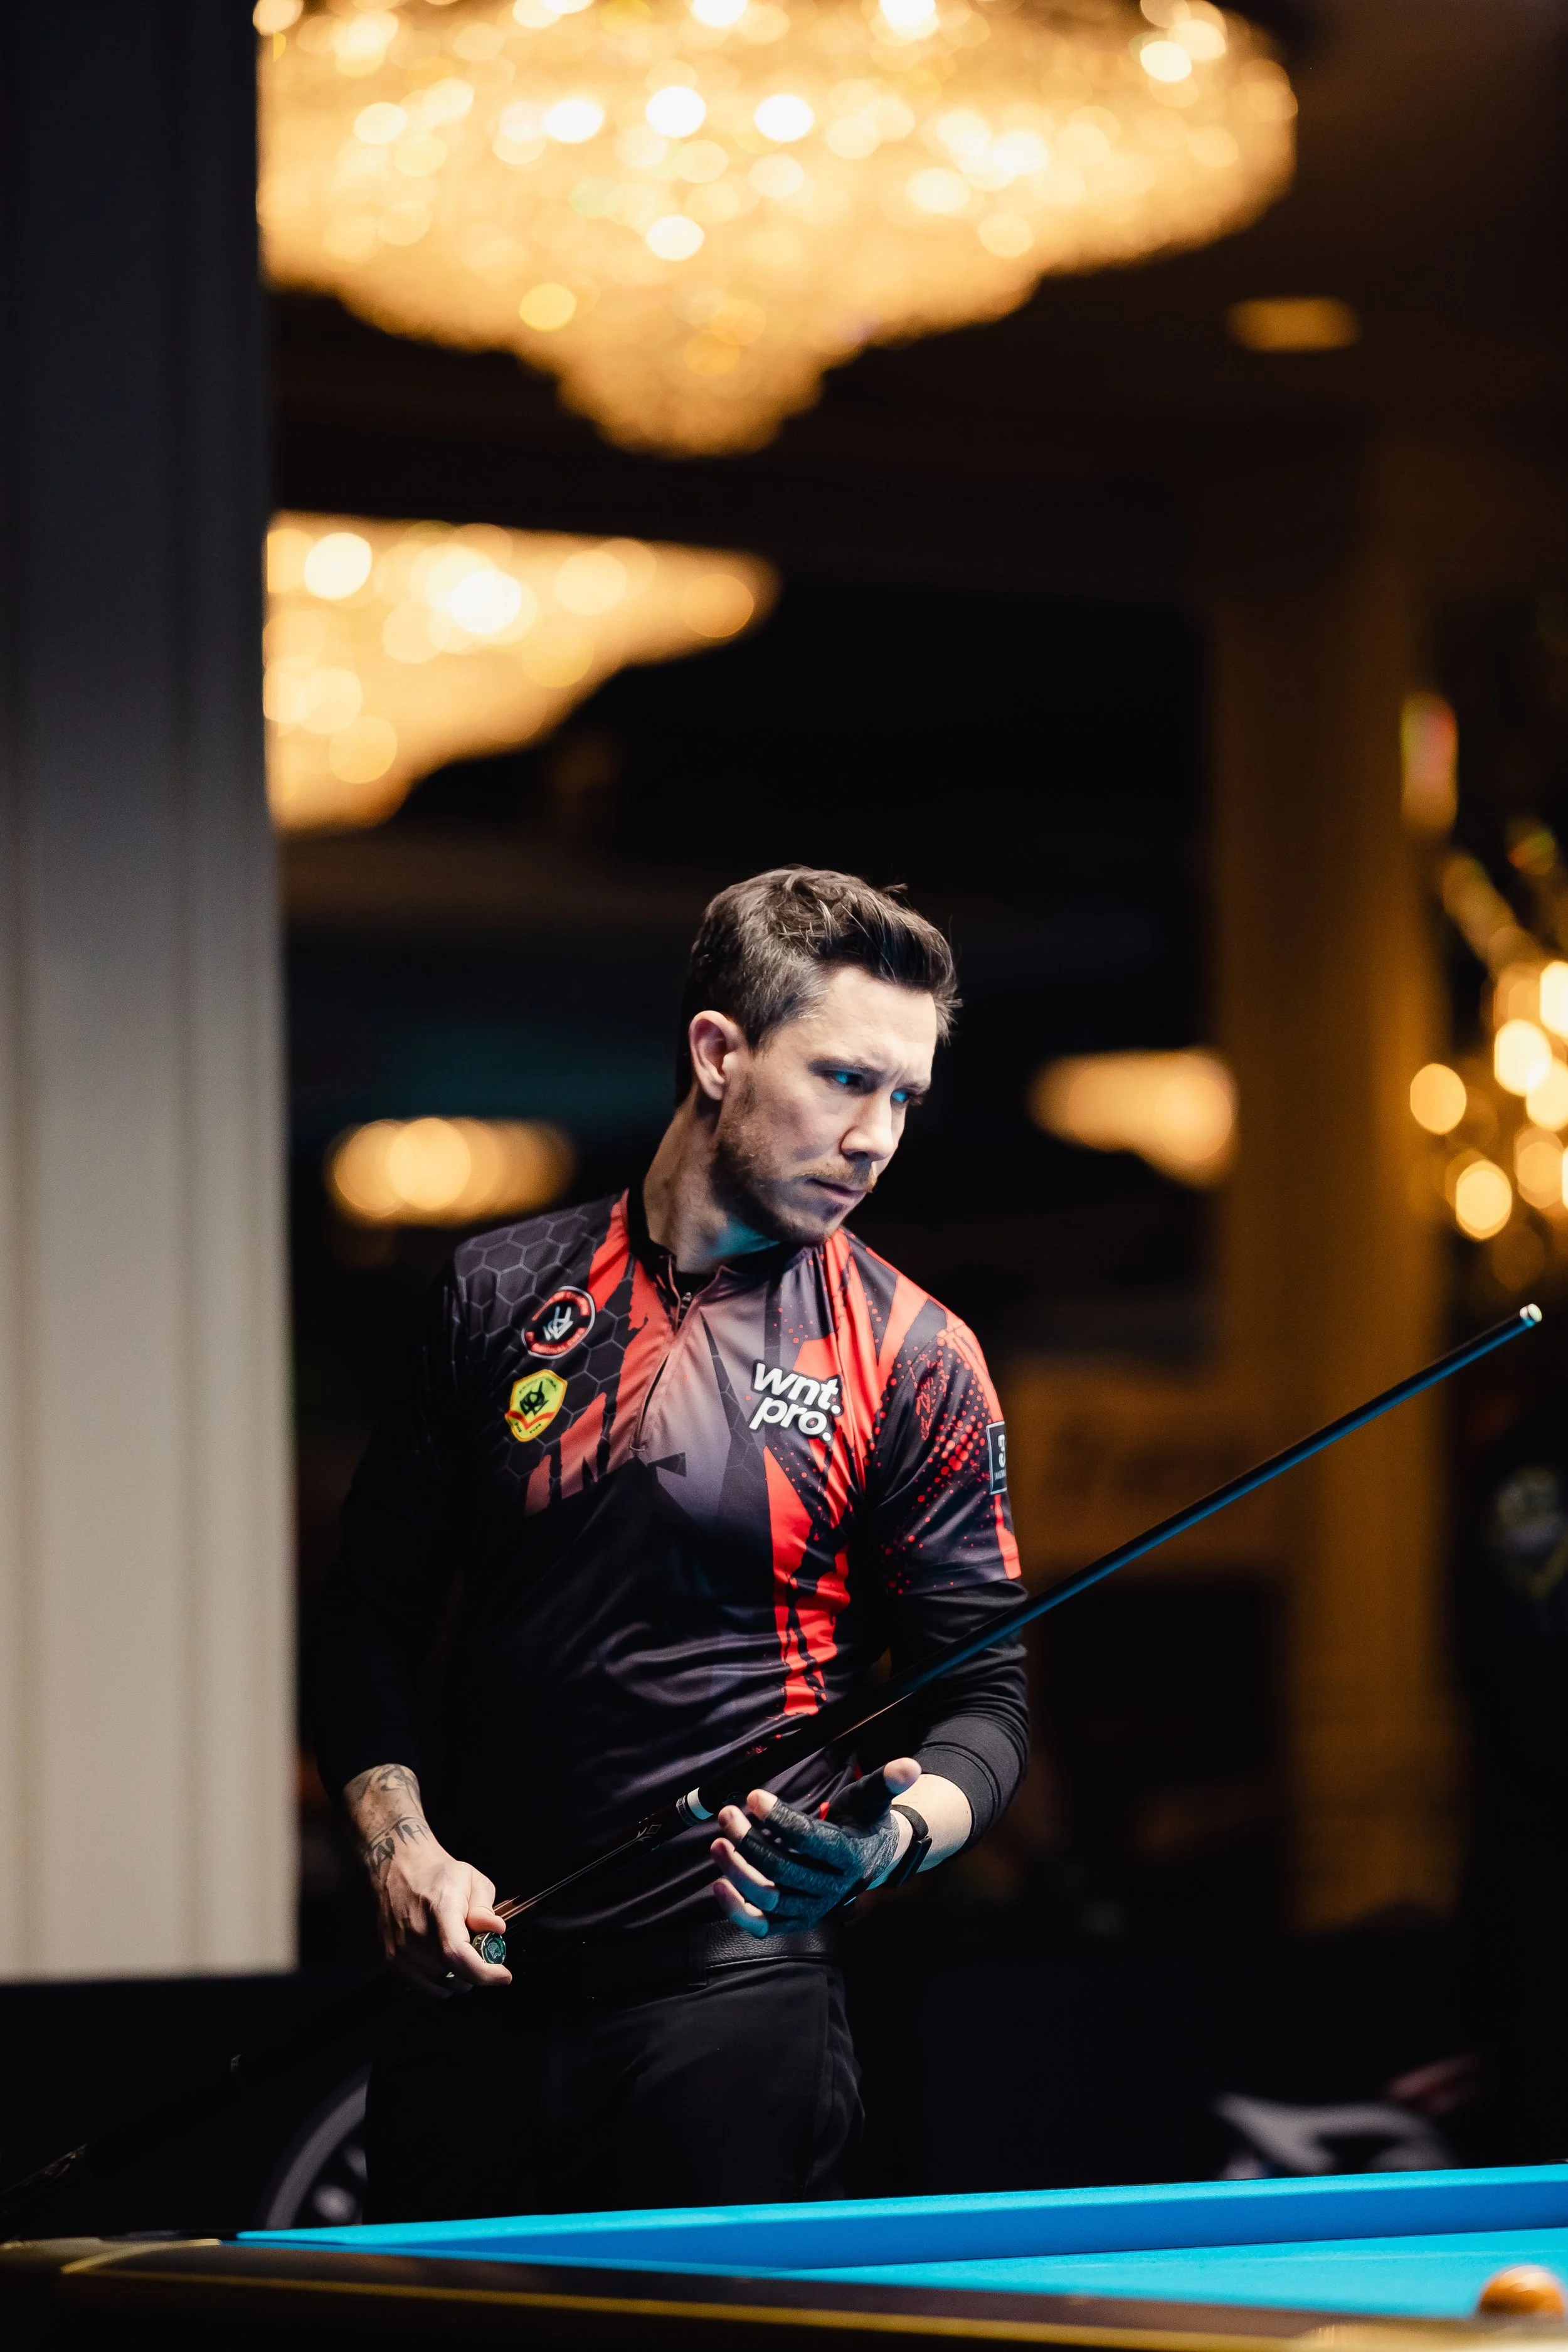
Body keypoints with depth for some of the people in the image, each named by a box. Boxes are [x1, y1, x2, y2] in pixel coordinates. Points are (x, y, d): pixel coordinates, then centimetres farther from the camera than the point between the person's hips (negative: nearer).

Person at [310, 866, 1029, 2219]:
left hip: (727, 2002, -3)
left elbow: (983, 1688, 0)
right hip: (475, 1993, 3)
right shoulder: (507, 1294, 7)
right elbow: (373, 1614, 12)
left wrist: (908, 1825, -22)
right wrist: (402, 1843, -4)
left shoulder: (912, 1362, 0)